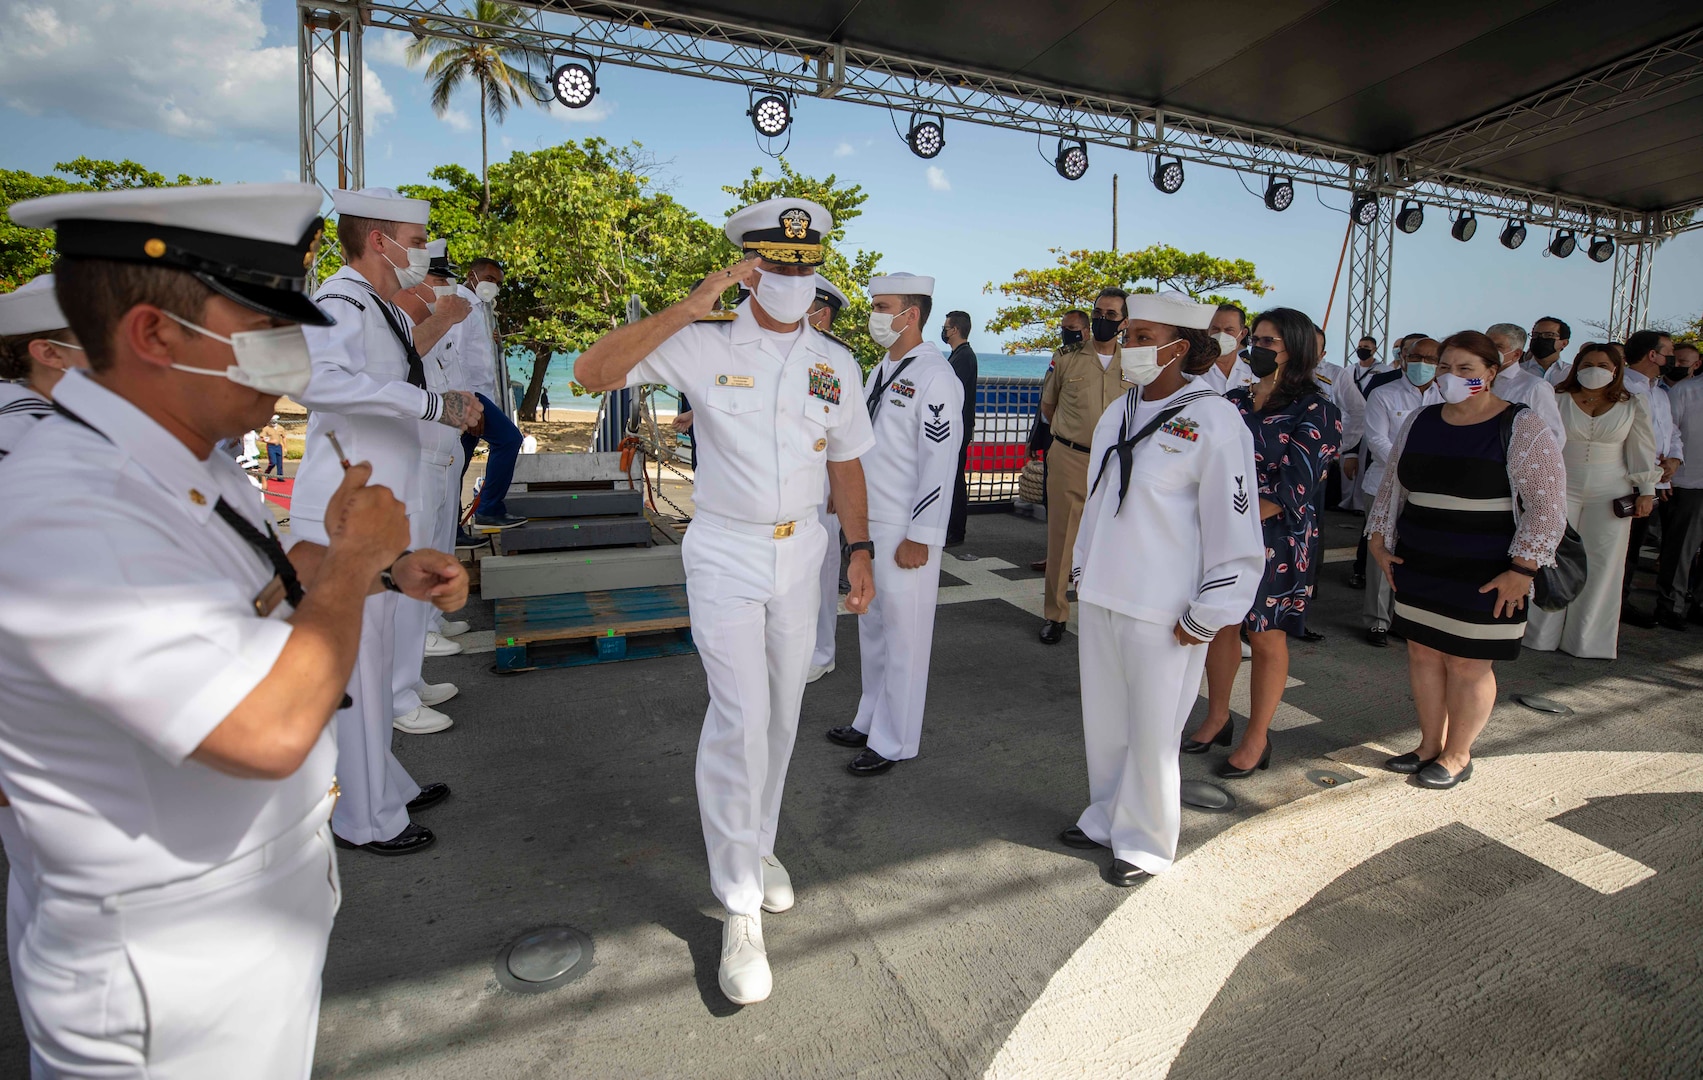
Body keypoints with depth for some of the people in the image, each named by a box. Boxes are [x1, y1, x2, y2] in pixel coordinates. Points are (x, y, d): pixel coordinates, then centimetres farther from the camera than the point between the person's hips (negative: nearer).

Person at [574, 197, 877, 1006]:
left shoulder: (835, 362, 6)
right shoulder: (704, 347, -7)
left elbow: (845, 463, 11)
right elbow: (592, 372, -17)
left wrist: (859, 550, 4)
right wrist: (687, 309, -22)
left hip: (800, 556, 4)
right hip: (725, 555, -4)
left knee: (780, 716, 14)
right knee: (741, 718, -10)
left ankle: (757, 845, 37)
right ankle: (741, 909, 7)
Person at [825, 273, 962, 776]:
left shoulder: (934, 377, -15)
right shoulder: (882, 369, 14)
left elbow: (939, 464, -19)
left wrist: (918, 537, -19)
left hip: (905, 532, -9)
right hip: (868, 524, 9)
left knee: (903, 636, 3)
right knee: (872, 629, 18)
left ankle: (893, 742, 18)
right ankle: (871, 720, 34)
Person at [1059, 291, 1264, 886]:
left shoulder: (1214, 422, -13)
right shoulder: (1117, 413, 8)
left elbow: (1236, 531, -14)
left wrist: (1204, 617, -13)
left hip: (1163, 612, -6)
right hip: (1099, 597, 7)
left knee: (1151, 734, 7)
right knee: (1103, 721, 17)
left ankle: (1144, 843, 27)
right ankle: (1105, 819, 38)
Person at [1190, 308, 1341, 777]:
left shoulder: (1315, 413, -9)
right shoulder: (1234, 401, 7)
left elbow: (1292, 491, -16)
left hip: (1274, 541, -5)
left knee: (1266, 638, 7)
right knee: (1220, 624, 13)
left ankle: (1256, 738, 22)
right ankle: (1217, 719, 31)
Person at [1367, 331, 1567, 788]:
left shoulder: (1522, 428, -8)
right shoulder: (1420, 421, 7)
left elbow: (1546, 505, -11)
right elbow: (1391, 486, 15)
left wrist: (1522, 569, -16)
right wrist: (1379, 540, 9)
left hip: (1484, 575, -5)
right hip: (1418, 566, 5)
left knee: (1468, 663, 4)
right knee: (1423, 652, 12)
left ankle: (1457, 755, 22)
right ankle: (1430, 744, 28)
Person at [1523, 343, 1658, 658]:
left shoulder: (1632, 405, 5)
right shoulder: (1557, 399, 2)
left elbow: (1642, 449, 8)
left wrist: (1646, 491, 5)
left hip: (1610, 494, 1)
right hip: (1561, 489, -1)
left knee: (1602, 563, 3)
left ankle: (1587, 639, 13)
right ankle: (1542, 633, 9)